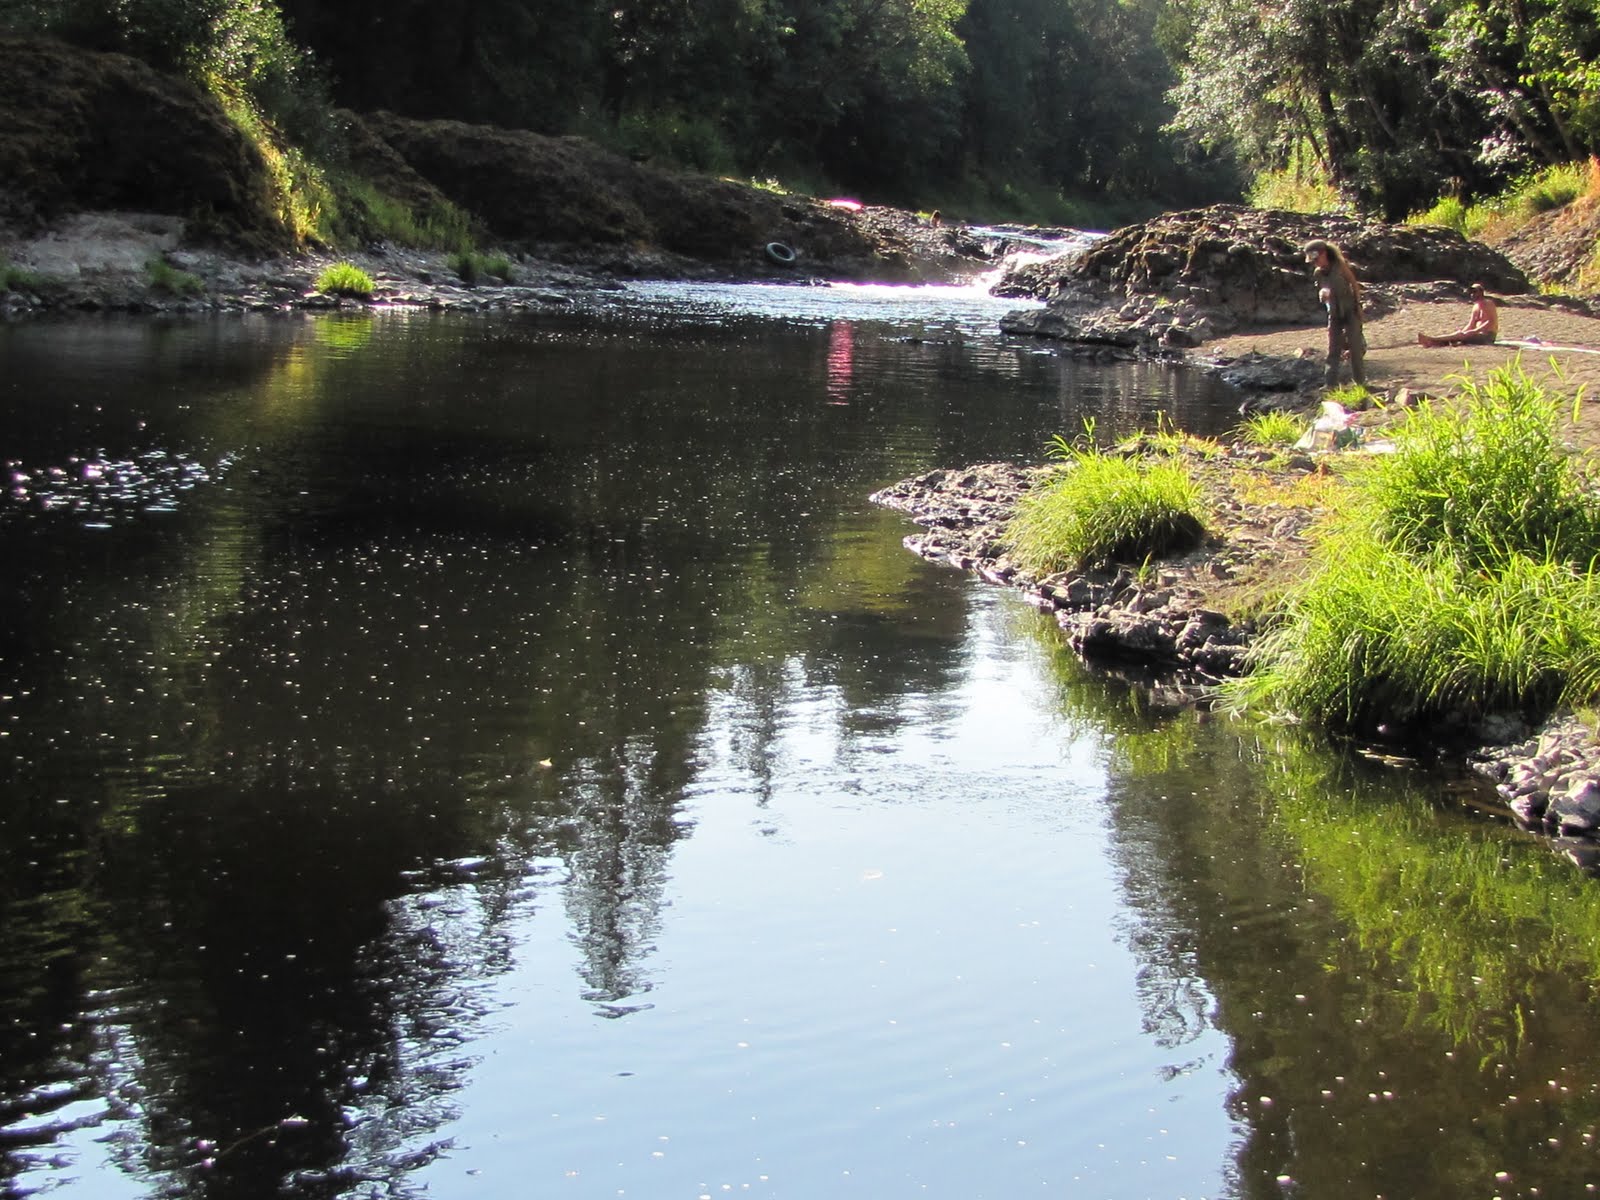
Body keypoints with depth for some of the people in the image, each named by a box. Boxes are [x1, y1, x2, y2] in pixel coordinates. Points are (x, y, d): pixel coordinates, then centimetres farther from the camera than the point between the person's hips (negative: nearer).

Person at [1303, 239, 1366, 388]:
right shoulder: (1318, 273, -1)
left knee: (1355, 347, -4)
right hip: (1334, 314, 4)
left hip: (1350, 311, -4)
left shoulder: (1340, 267, -13)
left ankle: (1360, 382, 5)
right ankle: (1331, 384, 2)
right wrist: (1322, 294, -14)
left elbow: (1354, 285, -6)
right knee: (1333, 350, 1)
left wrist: (1357, 305, -8)